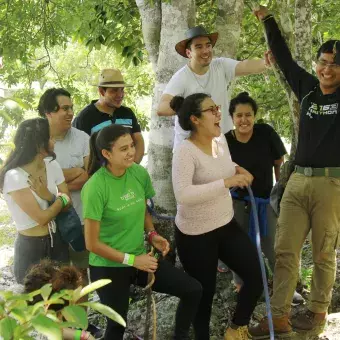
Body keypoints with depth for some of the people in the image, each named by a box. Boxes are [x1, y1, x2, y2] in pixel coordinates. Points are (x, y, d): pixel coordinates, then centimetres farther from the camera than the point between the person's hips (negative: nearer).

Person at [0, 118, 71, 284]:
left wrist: (48, 196, -20)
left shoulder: (52, 165, -2)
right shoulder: (15, 177, -23)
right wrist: (60, 199, -5)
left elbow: (67, 203, -1)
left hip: (56, 241, 6)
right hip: (31, 248, -6)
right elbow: (41, 218, -20)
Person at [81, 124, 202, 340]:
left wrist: (152, 235, -5)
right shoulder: (95, 187, -23)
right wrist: (132, 260, -16)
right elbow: (92, 243, -18)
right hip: (109, 267, -6)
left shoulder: (139, 173, -6)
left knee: (193, 290, 3)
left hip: (140, 257, 6)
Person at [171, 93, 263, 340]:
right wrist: (226, 182, -36)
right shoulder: (185, 152, -22)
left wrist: (237, 169, 1)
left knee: (256, 277, 4)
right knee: (203, 293, 8)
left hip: (226, 225, 7)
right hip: (195, 235, -7)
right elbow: (182, 194, -36)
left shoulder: (221, 140, 2)